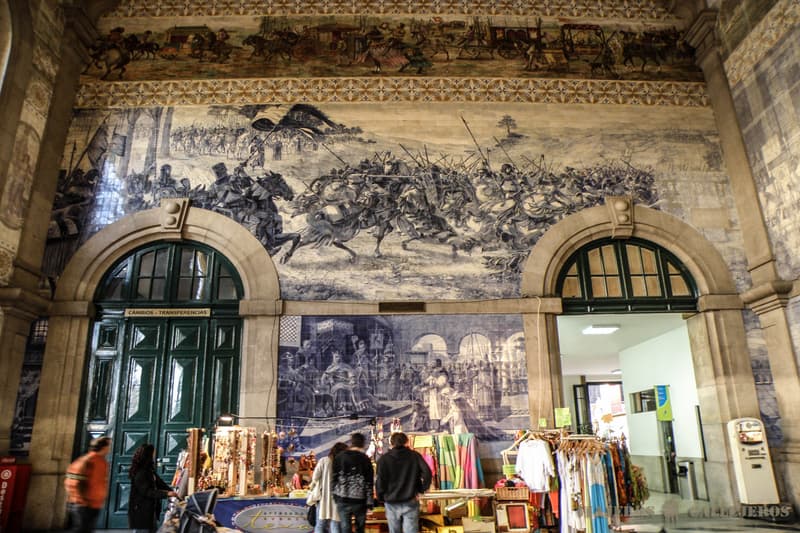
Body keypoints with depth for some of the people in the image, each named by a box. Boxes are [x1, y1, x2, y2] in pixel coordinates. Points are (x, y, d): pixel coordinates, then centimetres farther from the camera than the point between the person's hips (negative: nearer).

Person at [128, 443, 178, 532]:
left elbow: (160, 483, 12)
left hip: (150, 512, 10)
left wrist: (172, 492, -2)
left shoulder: (150, 471, 11)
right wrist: (166, 494, -31)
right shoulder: (139, 473, -19)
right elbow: (147, 491, -26)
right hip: (140, 512, -10)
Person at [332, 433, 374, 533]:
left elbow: (333, 478, 2)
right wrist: (369, 501, 2)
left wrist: (335, 495, 10)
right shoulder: (365, 459, -1)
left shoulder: (339, 457, 2)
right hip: (359, 500, 0)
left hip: (342, 499, 0)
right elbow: (369, 482, -3)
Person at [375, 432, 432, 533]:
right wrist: (421, 489, 5)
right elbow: (427, 474, -9)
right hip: (410, 502, -1)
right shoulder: (415, 456, 0)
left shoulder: (384, 459, -1)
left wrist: (381, 498, 10)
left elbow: (379, 481, -4)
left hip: (392, 503, 1)